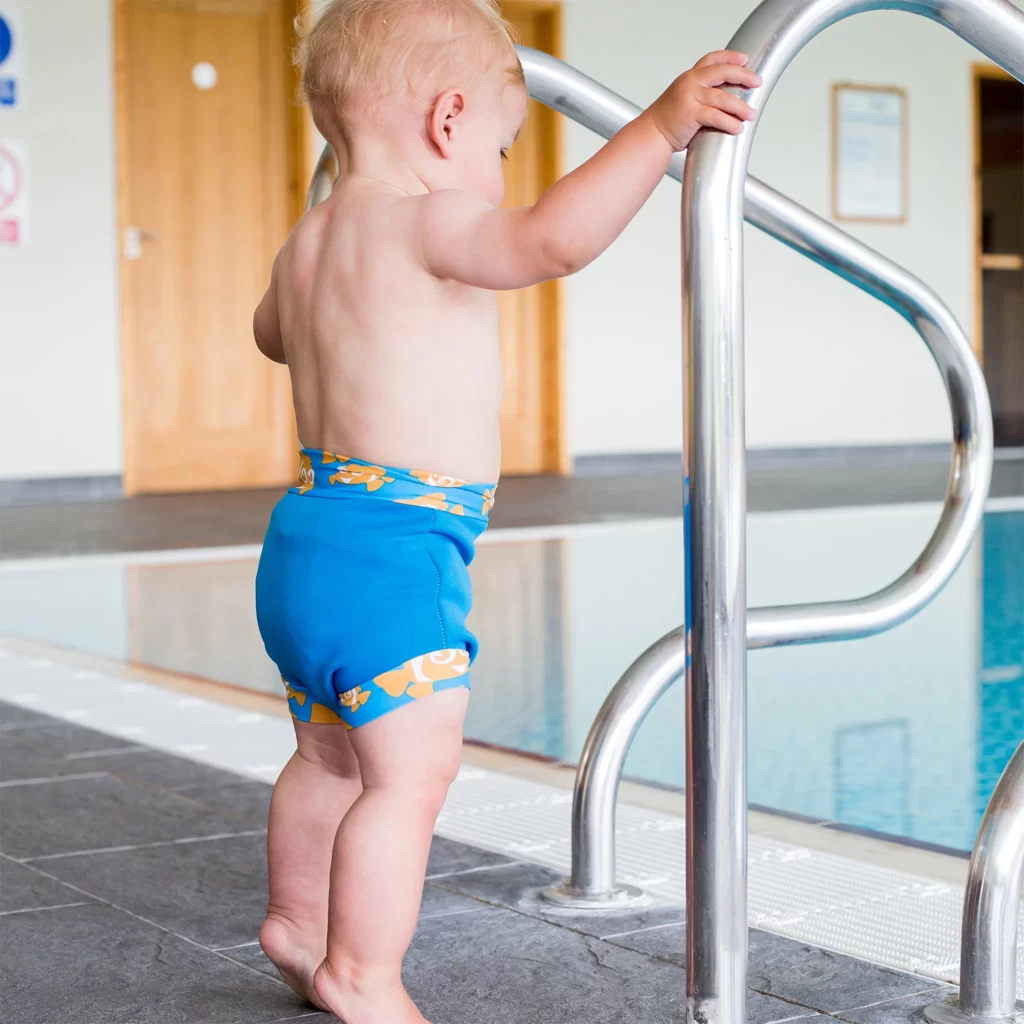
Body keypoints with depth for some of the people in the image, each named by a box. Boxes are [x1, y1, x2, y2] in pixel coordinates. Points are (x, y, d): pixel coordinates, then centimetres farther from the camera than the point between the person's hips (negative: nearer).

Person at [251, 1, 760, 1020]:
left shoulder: (306, 243, 14)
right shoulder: (426, 223, -14)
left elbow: (273, 332, 34)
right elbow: (553, 239, -32)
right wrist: (661, 126, -27)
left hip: (306, 538, 10)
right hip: (393, 550, -10)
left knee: (333, 754, 23)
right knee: (410, 772, -3)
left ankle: (297, 920, 38)